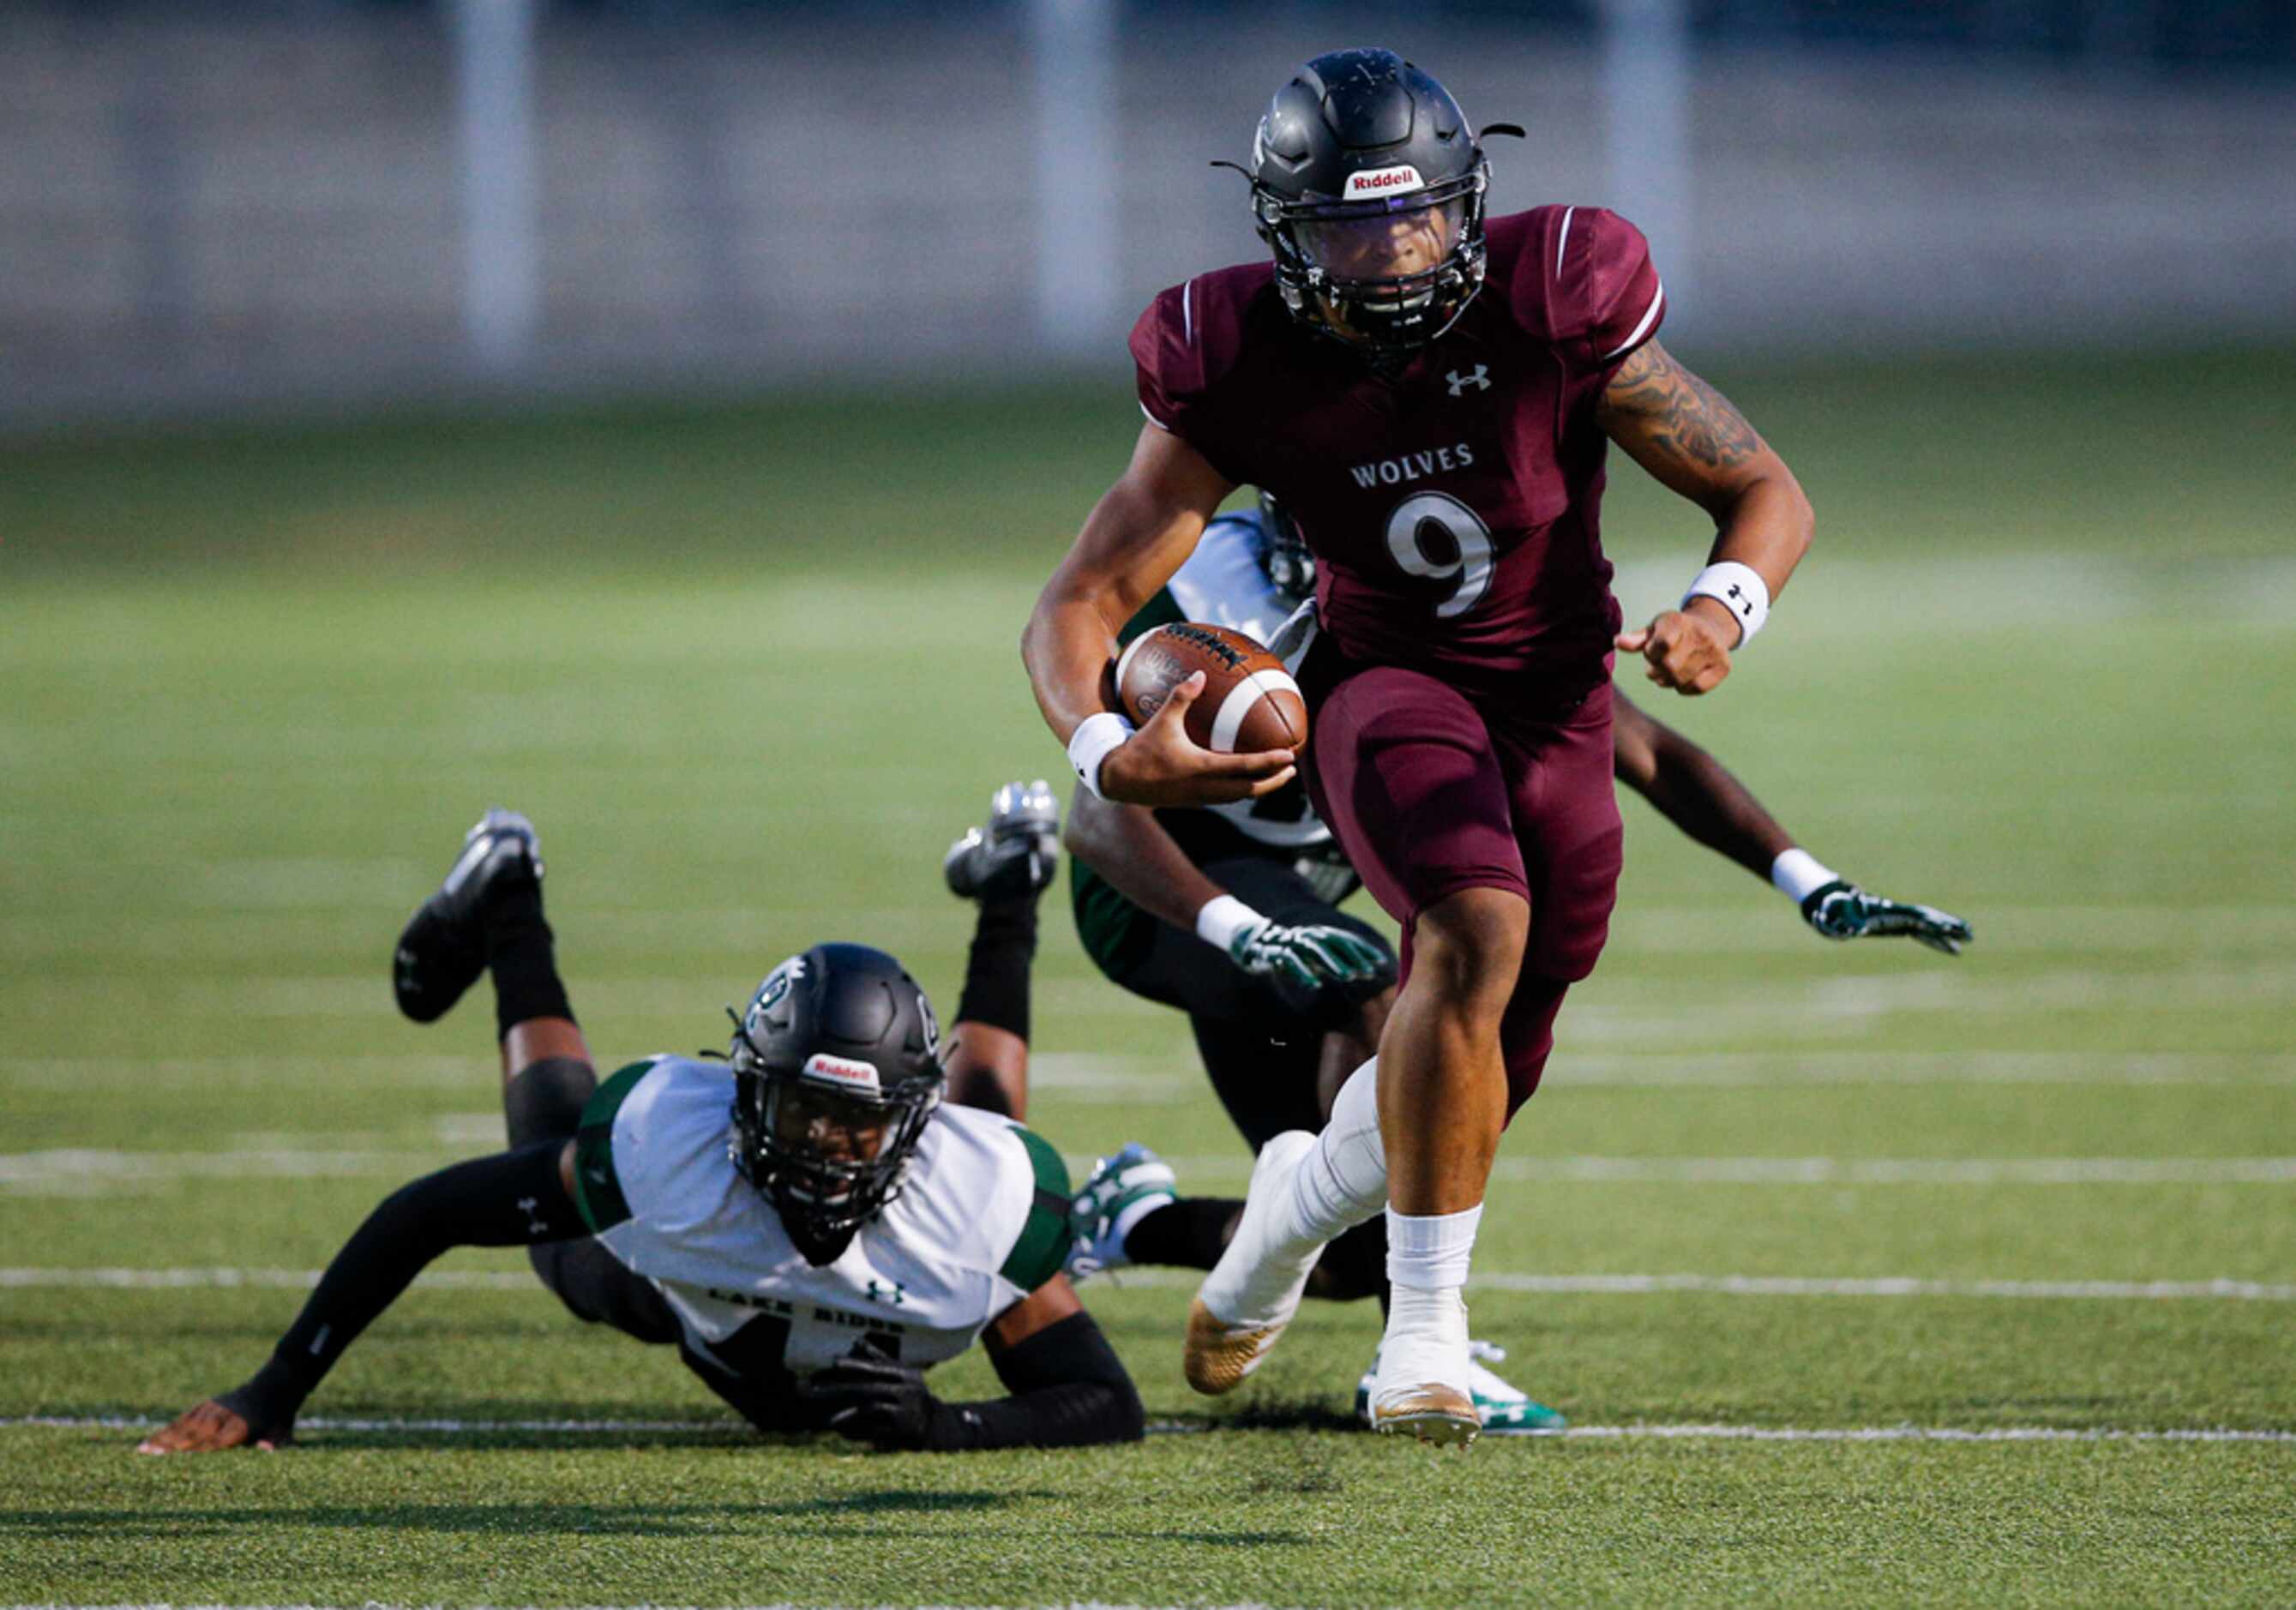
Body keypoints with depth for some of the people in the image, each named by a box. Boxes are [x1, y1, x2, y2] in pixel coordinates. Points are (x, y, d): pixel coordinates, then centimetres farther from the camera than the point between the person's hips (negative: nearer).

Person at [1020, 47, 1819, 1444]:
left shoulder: (1555, 307, -19)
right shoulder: (1240, 366, -17)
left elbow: (1765, 491, -9)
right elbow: (1083, 604, -15)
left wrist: (1727, 605, -32)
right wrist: (1107, 752, -37)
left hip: (1556, 709, 2)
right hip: (1388, 686, -2)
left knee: (1473, 1083, 8)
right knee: (1479, 932, -32)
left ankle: (1306, 1196, 44)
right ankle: (1427, 1327, -20)